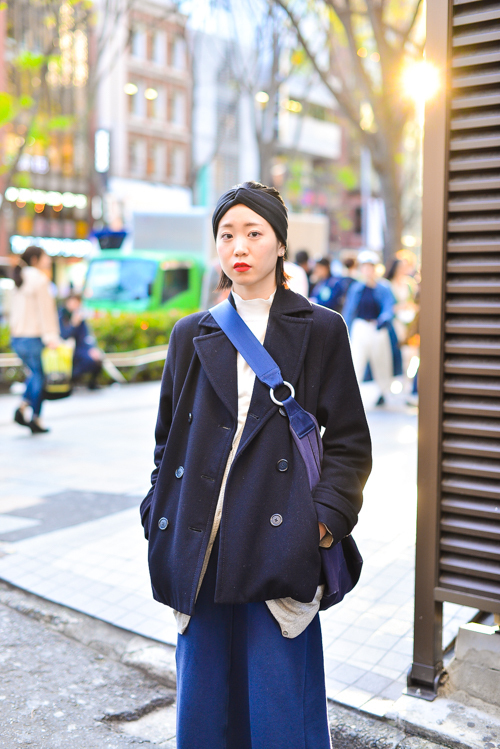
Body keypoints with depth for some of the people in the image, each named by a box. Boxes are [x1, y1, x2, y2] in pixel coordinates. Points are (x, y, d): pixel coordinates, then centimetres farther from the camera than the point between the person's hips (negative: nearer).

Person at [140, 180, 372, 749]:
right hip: (201, 548, 3)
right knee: (203, 699, 12)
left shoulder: (320, 330, 4)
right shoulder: (191, 335, 11)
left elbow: (349, 440, 3)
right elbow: (168, 438, 15)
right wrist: (160, 519, 4)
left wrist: (327, 515, -10)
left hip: (279, 546, -3)